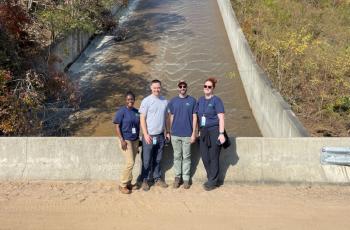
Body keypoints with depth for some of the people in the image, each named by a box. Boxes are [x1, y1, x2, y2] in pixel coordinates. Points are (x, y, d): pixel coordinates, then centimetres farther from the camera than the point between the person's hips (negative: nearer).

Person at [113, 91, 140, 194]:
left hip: (135, 140, 6)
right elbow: (117, 127, -10)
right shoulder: (121, 111, -8)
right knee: (130, 163, -11)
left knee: (131, 163, 9)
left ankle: (128, 183, 21)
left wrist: (138, 140, 14)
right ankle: (122, 185, 2)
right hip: (126, 140, -6)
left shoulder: (137, 112, 8)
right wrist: (122, 140, -18)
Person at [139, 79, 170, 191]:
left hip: (160, 135, 4)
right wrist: (146, 134, -13)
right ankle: (145, 180, 13)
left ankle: (157, 178, 23)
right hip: (149, 135, -4)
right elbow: (142, 119, -7)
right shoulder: (146, 101, -7)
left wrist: (167, 132, 11)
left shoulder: (165, 101, 7)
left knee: (157, 159, 13)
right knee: (147, 160, 2)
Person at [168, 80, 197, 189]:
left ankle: (186, 178, 12)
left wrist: (194, 133, -5)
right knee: (177, 156, 9)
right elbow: (171, 117, 10)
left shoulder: (192, 101, 1)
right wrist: (170, 132, 6)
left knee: (186, 157, 4)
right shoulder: (173, 101, 6)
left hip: (187, 134, -2)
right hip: (175, 134, 2)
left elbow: (194, 117, 0)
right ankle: (177, 177, 18)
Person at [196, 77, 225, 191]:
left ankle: (213, 182, 12)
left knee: (213, 157, 1)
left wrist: (221, 134, -16)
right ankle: (211, 178, 25)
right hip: (203, 132, 6)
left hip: (214, 131, -5)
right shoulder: (200, 100, 11)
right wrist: (199, 131, 12)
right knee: (205, 157, 9)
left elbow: (221, 118, -10)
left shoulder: (216, 100, -6)